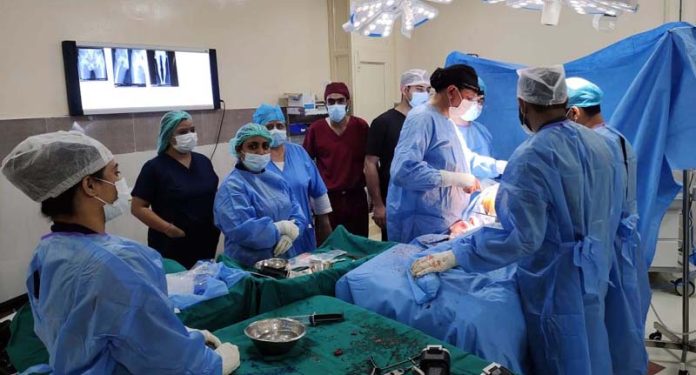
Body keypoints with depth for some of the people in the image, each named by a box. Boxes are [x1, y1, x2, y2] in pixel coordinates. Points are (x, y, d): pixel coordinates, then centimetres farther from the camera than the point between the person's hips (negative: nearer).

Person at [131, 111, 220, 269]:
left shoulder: (203, 161, 9)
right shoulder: (154, 167, -7)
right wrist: (168, 228, -20)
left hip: (206, 244, 5)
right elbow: (137, 207, -9)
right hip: (172, 248, -5)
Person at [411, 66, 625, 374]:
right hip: (594, 273, 8)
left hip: (558, 283, -8)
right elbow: (604, 217, 13)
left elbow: (520, 237, -28)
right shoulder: (597, 143, 1)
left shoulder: (533, 157, -24)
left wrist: (453, 256, -23)